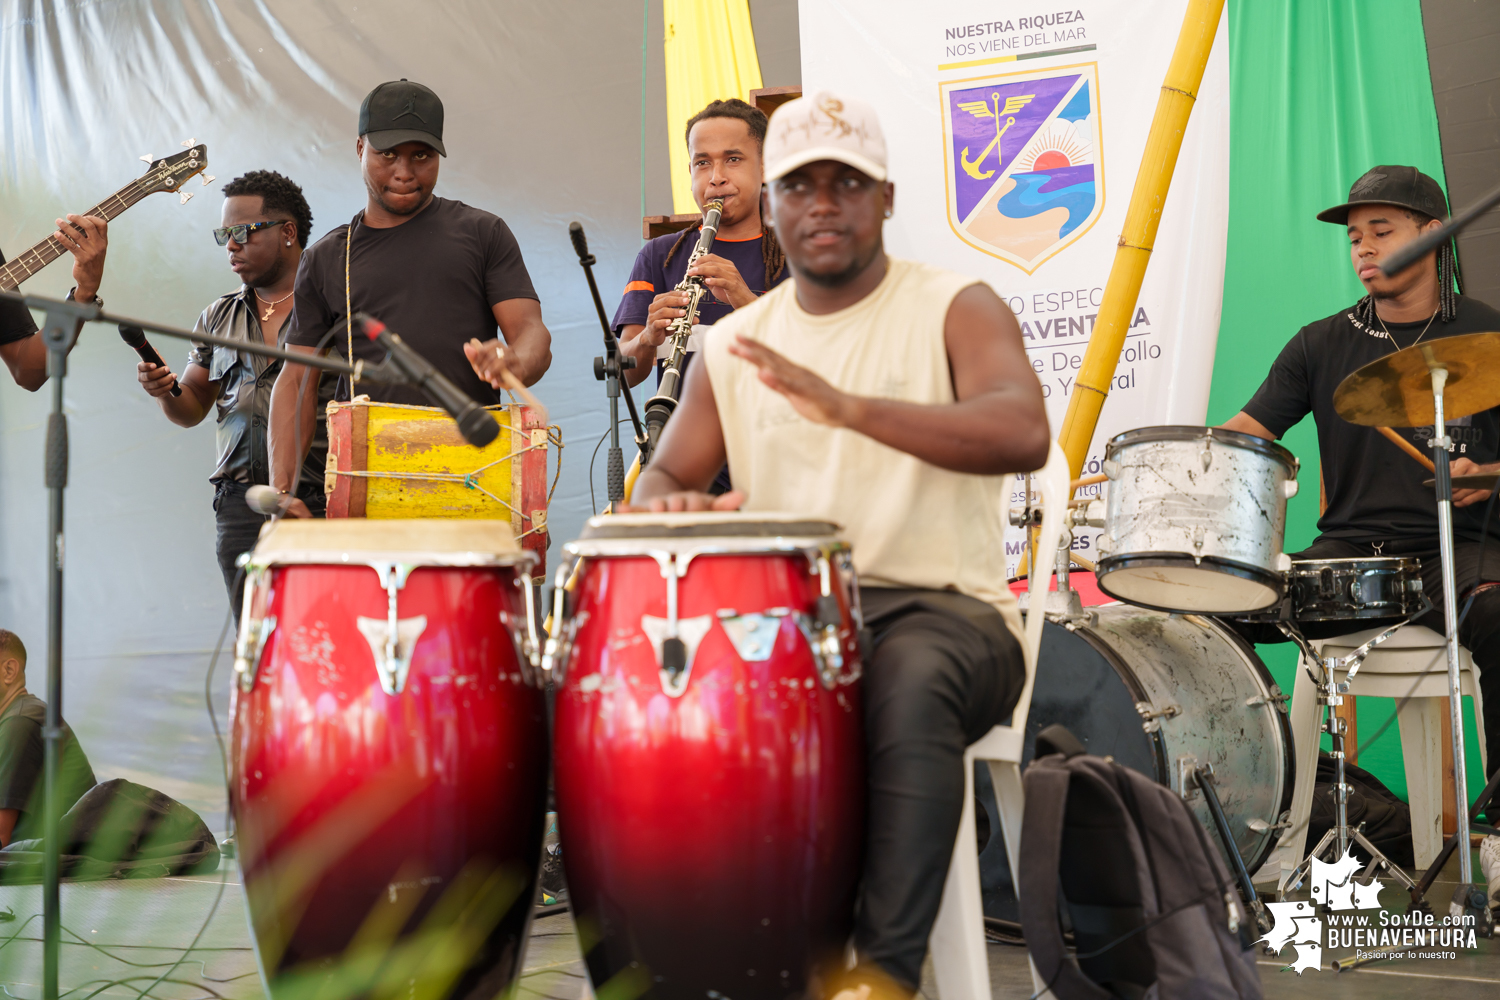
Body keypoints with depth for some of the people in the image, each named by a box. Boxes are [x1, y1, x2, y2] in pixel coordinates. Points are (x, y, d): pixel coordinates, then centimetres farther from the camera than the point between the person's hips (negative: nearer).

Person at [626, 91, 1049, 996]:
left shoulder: (957, 309, 0)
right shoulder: (734, 343, 14)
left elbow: (1024, 435, -19)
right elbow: (663, 478, 14)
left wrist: (847, 407, -31)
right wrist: (673, 505, -13)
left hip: (943, 608, -4)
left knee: (910, 677, -37)